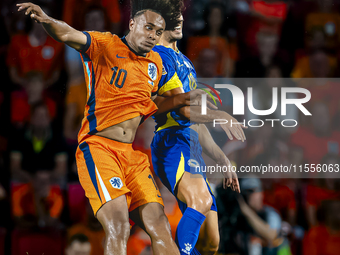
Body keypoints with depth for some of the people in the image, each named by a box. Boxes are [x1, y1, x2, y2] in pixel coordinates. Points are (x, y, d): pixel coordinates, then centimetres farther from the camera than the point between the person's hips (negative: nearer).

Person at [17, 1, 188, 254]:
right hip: (99, 147, -6)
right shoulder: (105, 45, -2)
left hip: (133, 154, 6)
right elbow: (67, 34, -22)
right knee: (118, 228, -23)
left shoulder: (155, 64, 17)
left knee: (160, 228, -4)